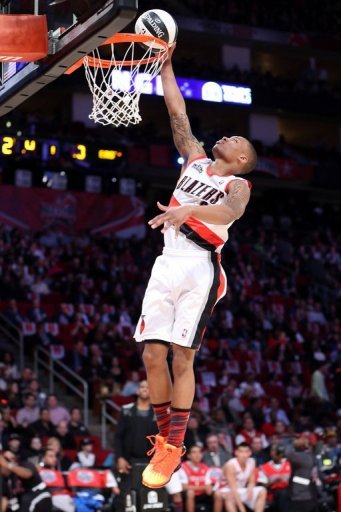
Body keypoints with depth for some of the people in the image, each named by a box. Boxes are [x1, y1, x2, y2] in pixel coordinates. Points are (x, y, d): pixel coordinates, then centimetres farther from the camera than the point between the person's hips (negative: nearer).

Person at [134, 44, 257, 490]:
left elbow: (230, 211, -24)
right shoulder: (196, 159, 19)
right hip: (167, 264, 6)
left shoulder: (238, 185, 0)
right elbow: (178, 112, 21)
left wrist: (190, 209, -42)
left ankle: (174, 447, -3)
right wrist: (166, 66, 18)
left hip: (199, 268, -5)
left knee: (182, 357, -9)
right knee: (153, 355, -2)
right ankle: (164, 438, 10)